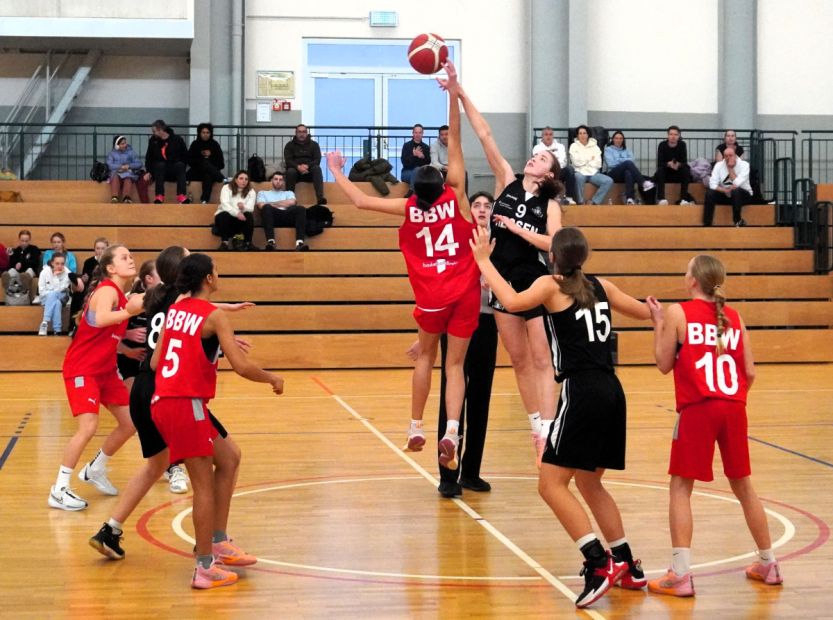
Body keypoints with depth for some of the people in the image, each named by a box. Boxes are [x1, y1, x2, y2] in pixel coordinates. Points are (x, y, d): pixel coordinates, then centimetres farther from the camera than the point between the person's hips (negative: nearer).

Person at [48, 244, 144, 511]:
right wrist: (129, 311, -42)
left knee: (129, 423, 10)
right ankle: (59, 489, -11)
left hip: (105, 369, 9)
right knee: (88, 427, -21)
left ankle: (95, 470, 30)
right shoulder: (107, 290, -17)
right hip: (82, 369, -9)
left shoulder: (122, 294, 10)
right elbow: (100, 319, -38)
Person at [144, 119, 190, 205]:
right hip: (159, 171, 1)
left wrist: (181, 168, -7)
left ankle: (181, 196, -42)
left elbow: (185, 157, 6)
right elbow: (148, 158, 12)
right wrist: (148, 172, 0)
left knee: (180, 165, -33)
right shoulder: (153, 140, 5)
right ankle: (159, 196, -42)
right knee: (160, 165, -33)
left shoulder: (177, 140, -1)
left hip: (175, 171, -1)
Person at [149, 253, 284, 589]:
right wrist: (273, 379, 2)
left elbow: (155, 362, 14)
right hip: (188, 406, -8)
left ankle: (215, 541, 20)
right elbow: (241, 366, -16)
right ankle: (205, 567, 0)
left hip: (162, 402, 8)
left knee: (226, 461, 19)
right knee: (204, 486, -2)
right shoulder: (214, 316, -9)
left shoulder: (175, 309, 13)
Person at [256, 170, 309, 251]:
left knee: (300, 209, -30)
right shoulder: (263, 193, 29)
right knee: (267, 208, -37)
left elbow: (292, 202, 8)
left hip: (287, 216, 2)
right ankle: (270, 241, -52)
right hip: (272, 216, -2)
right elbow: (262, 206, 7)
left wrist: (272, 203, 8)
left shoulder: (289, 193, 33)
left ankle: (300, 243, -49)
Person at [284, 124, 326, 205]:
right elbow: (288, 161, -5)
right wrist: (298, 167, -26)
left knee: (317, 168, -32)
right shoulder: (289, 145, 8)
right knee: (290, 171, -34)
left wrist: (307, 166, -24)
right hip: (296, 170, 0)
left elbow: (317, 160, -3)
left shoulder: (314, 144, 9)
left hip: (309, 170, 0)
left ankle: (320, 197, -46)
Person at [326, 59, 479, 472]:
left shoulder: (409, 208, 0)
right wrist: (453, 92, -2)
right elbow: (454, 141, -3)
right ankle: (451, 431, -17)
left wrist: (336, 171, 18)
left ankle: (416, 429, 19)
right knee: (454, 364, 2)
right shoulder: (456, 197, -2)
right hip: (465, 292, 0)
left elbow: (361, 201, 4)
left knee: (425, 356, 20)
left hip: (432, 296, 0)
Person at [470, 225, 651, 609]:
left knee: (551, 483, -6)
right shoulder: (601, 286, 16)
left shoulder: (552, 285, -1)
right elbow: (645, 312, 28)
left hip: (581, 393, -7)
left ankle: (599, 564, -17)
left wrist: (483, 261, -8)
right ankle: (627, 566, 25)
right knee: (588, 482, 21)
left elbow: (512, 302, -18)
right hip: (612, 392, 7)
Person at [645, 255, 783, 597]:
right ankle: (768, 564, 28)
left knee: (681, 487, 2)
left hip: (697, 408, -4)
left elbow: (664, 364, 3)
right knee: (743, 485, 18)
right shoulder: (734, 316, 10)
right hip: (734, 408, 4)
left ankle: (680, 574, -7)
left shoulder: (677, 313, -1)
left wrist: (657, 323, 12)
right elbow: (749, 372, 7)